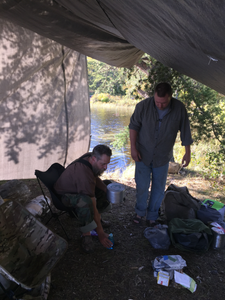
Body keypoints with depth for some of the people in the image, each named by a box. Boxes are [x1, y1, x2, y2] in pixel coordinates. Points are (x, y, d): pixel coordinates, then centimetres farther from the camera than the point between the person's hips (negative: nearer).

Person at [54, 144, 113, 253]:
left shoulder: (90, 156, -16)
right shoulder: (84, 175, -40)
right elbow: (93, 207, -35)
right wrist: (100, 234, -28)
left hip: (76, 186, 9)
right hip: (65, 194, -9)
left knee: (106, 187, -1)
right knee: (86, 202, -39)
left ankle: (98, 218, 14)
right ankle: (86, 234, -19)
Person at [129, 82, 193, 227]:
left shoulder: (179, 108, -14)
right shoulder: (143, 106, -16)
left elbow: (185, 132, -3)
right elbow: (134, 126, -5)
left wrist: (188, 153, 2)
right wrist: (133, 148, -8)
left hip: (163, 157, 1)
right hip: (143, 155, -1)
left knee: (159, 188, 10)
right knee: (142, 187, 6)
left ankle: (152, 216, 31)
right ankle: (140, 212, 33)